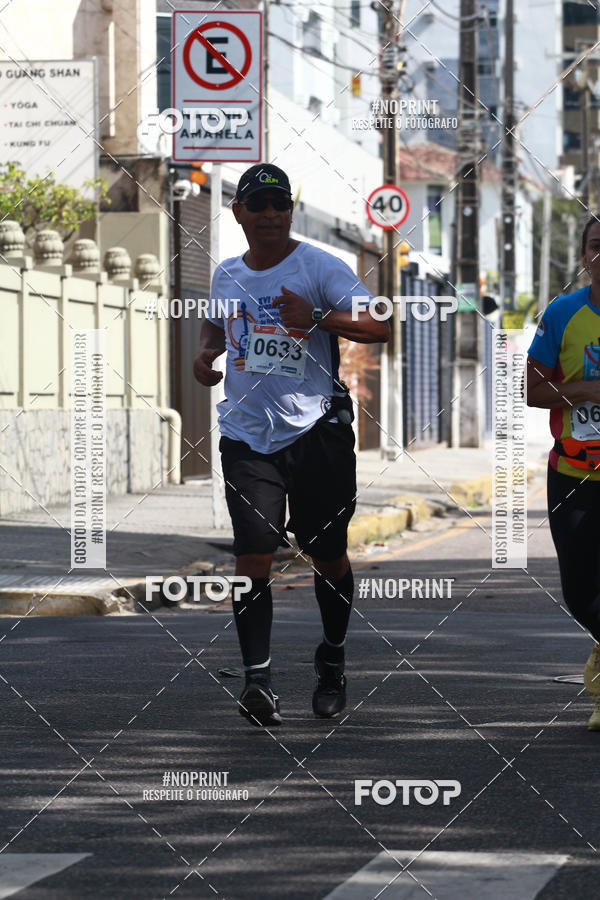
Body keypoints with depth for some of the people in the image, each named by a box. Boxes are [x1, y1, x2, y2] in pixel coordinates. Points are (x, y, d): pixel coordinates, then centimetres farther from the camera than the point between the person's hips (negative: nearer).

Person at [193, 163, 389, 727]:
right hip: (246, 436, 3)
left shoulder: (319, 267, -5)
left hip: (315, 431, -3)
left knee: (327, 554, 7)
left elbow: (380, 326, -14)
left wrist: (315, 318, -27)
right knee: (252, 556, -9)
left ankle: (332, 661, 28)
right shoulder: (226, 274, 12)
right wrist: (205, 352, 12)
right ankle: (256, 678, -10)